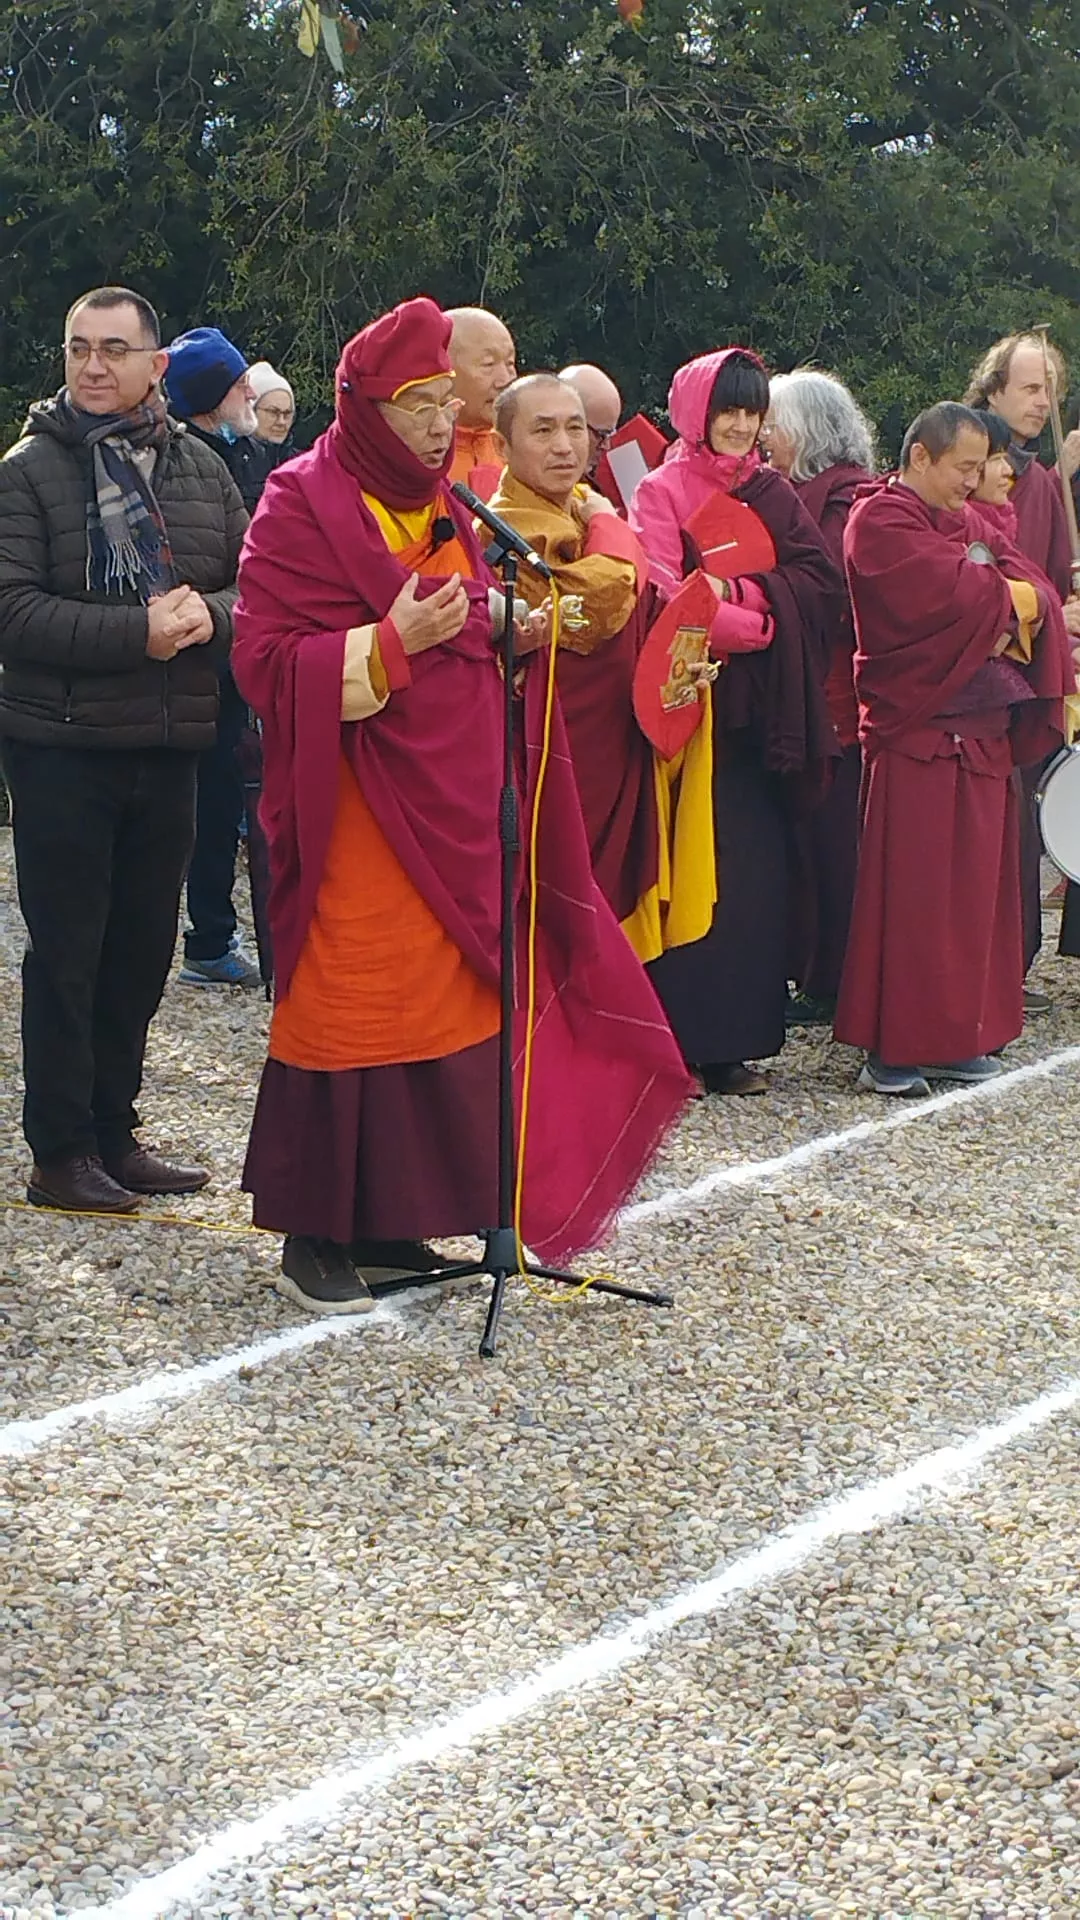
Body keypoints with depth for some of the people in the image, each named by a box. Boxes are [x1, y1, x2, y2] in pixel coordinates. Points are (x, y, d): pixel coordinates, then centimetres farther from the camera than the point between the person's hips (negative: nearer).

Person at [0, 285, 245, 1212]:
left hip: (169, 750, 5)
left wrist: (209, 614, -13)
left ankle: (115, 1135, 24)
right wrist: (137, 632, -22)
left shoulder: (199, 469, 9)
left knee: (142, 951, 12)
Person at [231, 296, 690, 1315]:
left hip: (452, 801, 8)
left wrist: (511, 634, 4)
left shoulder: (442, 508, 15)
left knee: (444, 997, 7)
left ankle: (392, 1224, 16)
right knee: (348, 1004, -4)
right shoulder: (302, 507, -9)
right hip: (356, 803, -7)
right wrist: (389, 643, -26)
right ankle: (315, 1234, 6)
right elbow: (264, 660, -15)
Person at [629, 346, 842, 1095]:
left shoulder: (773, 493, 15)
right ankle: (678, 1041, 1)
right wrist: (764, 607, -20)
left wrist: (737, 593, -13)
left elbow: (823, 583, 2)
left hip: (761, 711, 5)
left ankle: (732, 1041, 9)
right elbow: (665, 598, -14)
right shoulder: (663, 492, -1)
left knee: (755, 872, 3)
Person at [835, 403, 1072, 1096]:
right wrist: (1007, 598, -3)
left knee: (975, 883, 8)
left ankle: (959, 1037, 15)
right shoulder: (879, 521, -6)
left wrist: (999, 605, -16)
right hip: (913, 729, -8)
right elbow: (951, 595, -20)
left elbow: (1032, 591, 4)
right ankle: (893, 1047, 0)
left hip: (983, 730, 8)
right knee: (911, 890, -6)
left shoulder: (970, 522, 18)